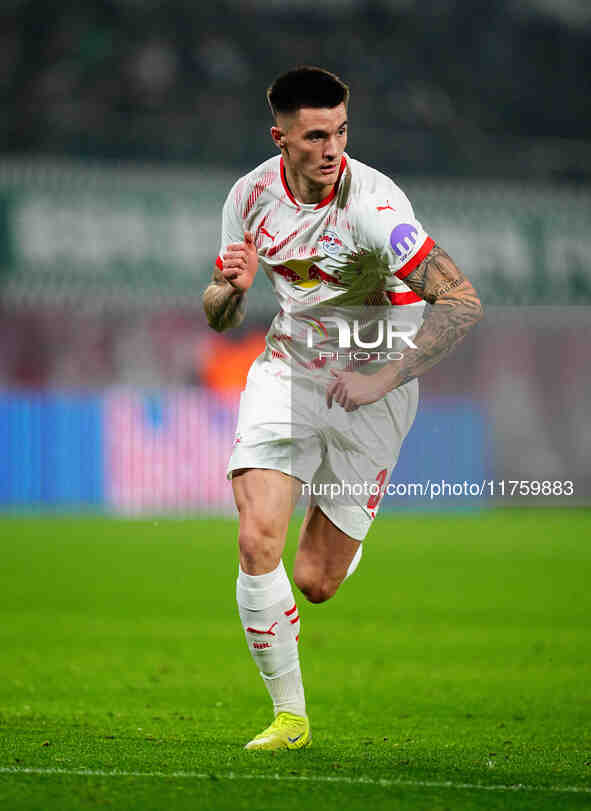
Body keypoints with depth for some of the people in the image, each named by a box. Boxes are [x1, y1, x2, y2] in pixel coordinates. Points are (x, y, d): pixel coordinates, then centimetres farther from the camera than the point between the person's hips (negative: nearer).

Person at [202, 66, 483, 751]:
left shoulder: (373, 201, -22)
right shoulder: (251, 195, -6)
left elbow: (463, 302, -25)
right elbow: (218, 319, 6)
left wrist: (383, 380, -28)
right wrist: (231, 289, -18)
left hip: (372, 391, -3)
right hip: (287, 373, 3)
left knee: (314, 582, 1)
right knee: (257, 541, -19)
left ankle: (344, 533, 41)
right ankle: (289, 713, -4)